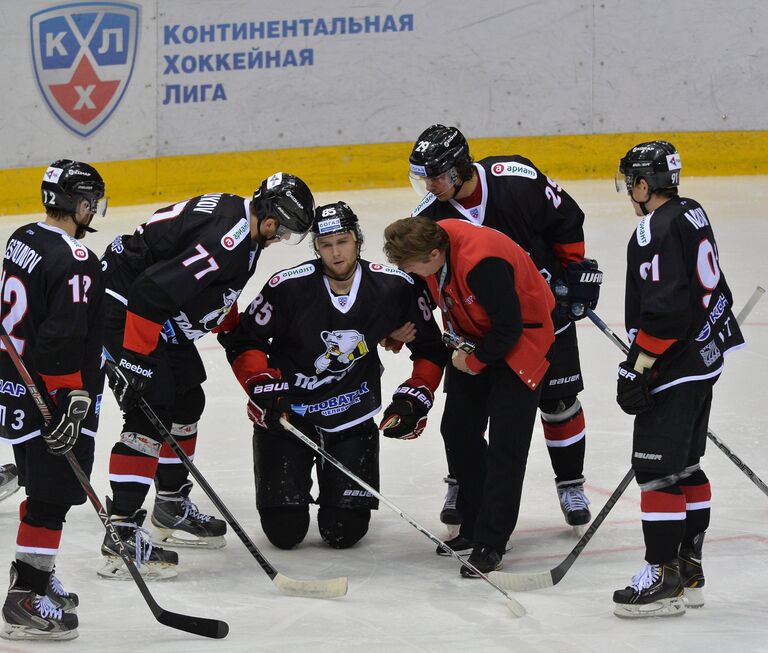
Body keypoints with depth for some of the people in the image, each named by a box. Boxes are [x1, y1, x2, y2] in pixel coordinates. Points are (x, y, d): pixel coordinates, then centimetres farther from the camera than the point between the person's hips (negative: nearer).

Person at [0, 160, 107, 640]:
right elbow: (64, 342, -26)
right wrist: (73, 403, -22)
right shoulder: (74, 262, -21)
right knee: (55, 493, -5)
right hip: (53, 401, -10)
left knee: (45, 488, 22)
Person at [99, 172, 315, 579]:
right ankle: (120, 537, -16)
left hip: (160, 317, 11)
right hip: (125, 307, -11)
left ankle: (171, 507, 35)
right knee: (150, 417, -15)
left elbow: (220, 293, 25)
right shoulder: (227, 240, -26)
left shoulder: (239, 221, 8)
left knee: (186, 404, 19)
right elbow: (153, 290, -32)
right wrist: (135, 359, -29)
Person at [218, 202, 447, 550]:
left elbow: (430, 349, 3)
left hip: (353, 414, 1)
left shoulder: (396, 286, -12)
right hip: (287, 412, -1)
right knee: (285, 532, -5)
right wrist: (265, 389, -19)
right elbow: (243, 341, -6)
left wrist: (413, 400, -7)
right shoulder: (289, 286, -18)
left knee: (344, 532, -5)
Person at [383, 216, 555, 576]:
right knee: (458, 429, 10)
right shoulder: (431, 241, -11)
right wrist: (457, 340, 3)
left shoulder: (482, 263, -36)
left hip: (522, 339, -9)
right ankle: (474, 527, 22)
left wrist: (475, 360, -14)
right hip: (475, 340, 9)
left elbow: (509, 326, -27)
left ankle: (491, 542, -8)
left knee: (505, 442, -11)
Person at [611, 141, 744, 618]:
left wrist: (637, 368, -20)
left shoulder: (657, 230, -18)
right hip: (705, 359, 10)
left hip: (674, 366, -10)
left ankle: (664, 578, -7)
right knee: (686, 466, 15)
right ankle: (689, 570, 20)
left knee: (658, 468, -8)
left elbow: (662, 310, -24)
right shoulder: (693, 215, 12)